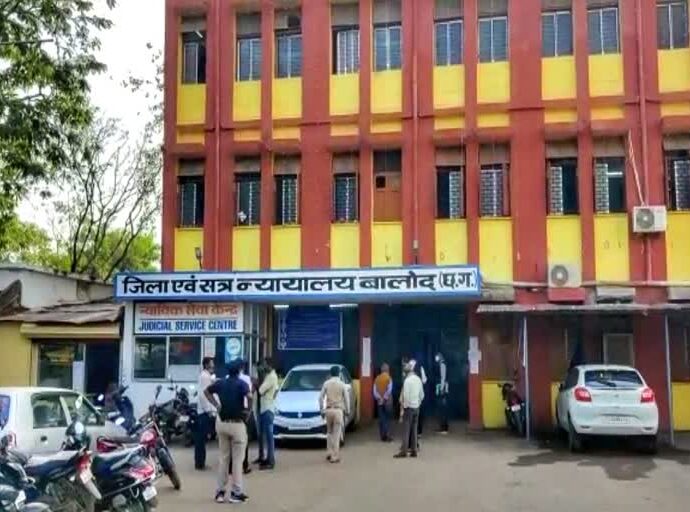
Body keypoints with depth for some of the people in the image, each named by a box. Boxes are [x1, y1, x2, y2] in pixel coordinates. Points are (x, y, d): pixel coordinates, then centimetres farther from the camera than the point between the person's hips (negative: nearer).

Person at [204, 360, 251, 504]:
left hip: (222, 423, 5)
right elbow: (249, 396, -28)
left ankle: (220, 492, 15)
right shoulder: (241, 383, -10)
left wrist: (216, 405, 14)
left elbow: (206, 391, 19)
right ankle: (237, 493, 5)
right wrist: (248, 409, -12)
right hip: (237, 424, -5)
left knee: (222, 458, 13)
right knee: (237, 460, 2)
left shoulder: (220, 383, 6)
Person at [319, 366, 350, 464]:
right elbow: (346, 398, -2)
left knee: (329, 432, 17)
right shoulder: (342, 384, -3)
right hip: (338, 410, -2)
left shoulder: (326, 383, 3)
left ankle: (330, 453, 14)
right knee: (336, 434, -1)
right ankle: (334, 456, -2)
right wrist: (347, 411, 9)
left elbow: (321, 397, 2)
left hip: (328, 410, 2)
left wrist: (322, 410, 10)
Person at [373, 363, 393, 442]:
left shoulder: (377, 378, 4)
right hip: (387, 401, -3)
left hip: (380, 401, 3)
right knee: (387, 418, 2)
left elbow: (375, 390, -2)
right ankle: (387, 436, -2)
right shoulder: (388, 378, -8)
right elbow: (389, 390, -16)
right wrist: (385, 398, -8)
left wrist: (379, 398, -2)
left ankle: (382, 436, 7)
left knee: (381, 418, 7)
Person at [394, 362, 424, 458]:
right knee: (414, 430, 10)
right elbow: (422, 395, 10)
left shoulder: (408, 380, -14)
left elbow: (406, 395, -17)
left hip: (409, 407, -6)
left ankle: (403, 451, -4)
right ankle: (413, 450, 11)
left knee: (406, 430, -4)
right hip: (416, 407, 6)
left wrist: (403, 409, -11)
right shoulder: (418, 379, 6)